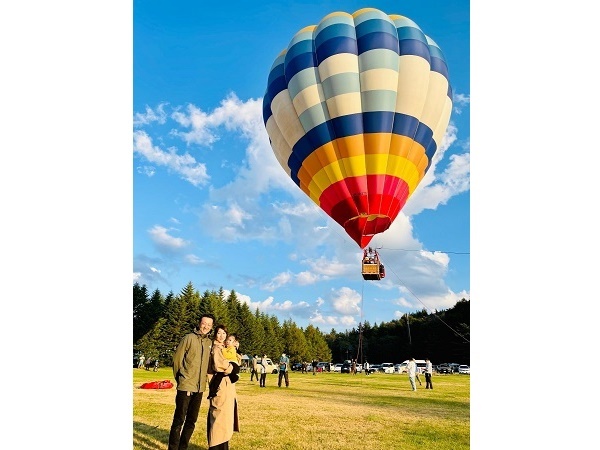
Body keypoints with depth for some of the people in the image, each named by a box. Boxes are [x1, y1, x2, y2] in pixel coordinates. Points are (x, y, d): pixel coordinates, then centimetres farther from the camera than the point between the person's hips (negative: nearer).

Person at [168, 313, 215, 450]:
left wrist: (207, 376, 6)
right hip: (186, 386, -5)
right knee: (179, 420, 2)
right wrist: (180, 379, -1)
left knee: (191, 421, 14)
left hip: (200, 388, 6)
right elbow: (177, 359, -7)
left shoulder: (210, 343, 7)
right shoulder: (189, 338, -9)